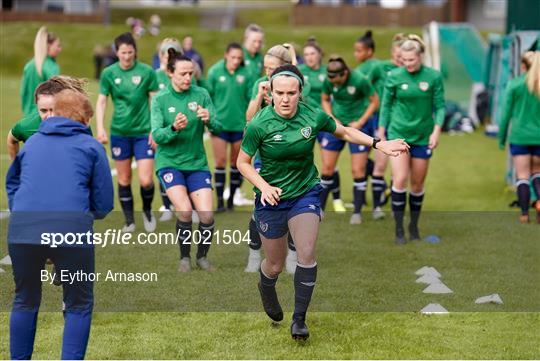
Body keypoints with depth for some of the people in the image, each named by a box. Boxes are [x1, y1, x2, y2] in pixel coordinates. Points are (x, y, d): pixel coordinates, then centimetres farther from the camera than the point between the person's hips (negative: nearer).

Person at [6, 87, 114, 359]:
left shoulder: (31, 142, 22)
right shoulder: (91, 146, 12)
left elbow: (11, 183, 32)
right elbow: (104, 204, 10)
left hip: (22, 231, 3)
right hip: (71, 231, -3)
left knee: (25, 301, 21)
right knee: (78, 306, 12)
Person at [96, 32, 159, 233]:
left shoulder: (147, 72, -5)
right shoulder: (109, 73, -1)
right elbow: (101, 101, 3)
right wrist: (100, 128, -8)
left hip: (143, 132, -2)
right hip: (119, 132, 2)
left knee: (146, 180, -8)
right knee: (124, 180, 8)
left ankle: (147, 210, 21)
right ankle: (129, 220, 21)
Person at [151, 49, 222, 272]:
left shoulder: (201, 95, -2)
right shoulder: (160, 99, -5)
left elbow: (218, 129, -5)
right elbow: (157, 135, -12)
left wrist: (209, 120, -27)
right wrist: (174, 128, -31)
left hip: (197, 163, 2)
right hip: (169, 162, -2)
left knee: (207, 215, -8)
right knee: (184, 211, -20)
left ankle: (202, 256, 18)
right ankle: (184, 258, 3)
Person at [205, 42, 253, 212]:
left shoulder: (245, 74, -3)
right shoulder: (215, 72, -5)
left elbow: (250, 99, 2)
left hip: (240, 125, 2)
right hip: (220, 124, -2)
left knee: (237, 163, 10)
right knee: (220, 161, -3)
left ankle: (231, 198, 22)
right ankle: (219, 201, 3)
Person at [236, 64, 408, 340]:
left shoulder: (313, 116, -12)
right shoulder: (259, 125, -19)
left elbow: (345, 132, 7)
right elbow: (243, 162, -7)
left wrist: (378, 144, -1)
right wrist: (263, 186, -23)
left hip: (306, 193, 1)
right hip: (272, 199, -1)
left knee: (306, 255, -15)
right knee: (275, 265, 9)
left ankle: (299, 319, -1)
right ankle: (266, 287, 46)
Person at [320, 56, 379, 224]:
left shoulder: (360, 80, -20)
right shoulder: (328, 81, -10)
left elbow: (375, 101, -7)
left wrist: (360, 122, -12)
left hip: (358, 125, -3)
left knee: (358, 170, -3)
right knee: (327, 168, 2)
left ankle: (357, 212, 8)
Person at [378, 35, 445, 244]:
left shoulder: (434, 77, -5)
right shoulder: (394, 76, -4)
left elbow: (439, 106, 0)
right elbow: (386, 105, 5)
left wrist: (436, 130, -10)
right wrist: (381, 131, 7)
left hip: (423, 137, 1)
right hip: (398, 133, -1)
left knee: (417, 184, 8)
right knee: (400, 180, -12)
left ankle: (414, 226, 24)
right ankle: (399, 229, -4)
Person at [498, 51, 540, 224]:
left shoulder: (515, 84, -5)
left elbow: (507, 112, -2)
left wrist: (501, 137, 8)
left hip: (519, 136, -2)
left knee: (522, 176, 4)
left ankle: (524, 214, 1)